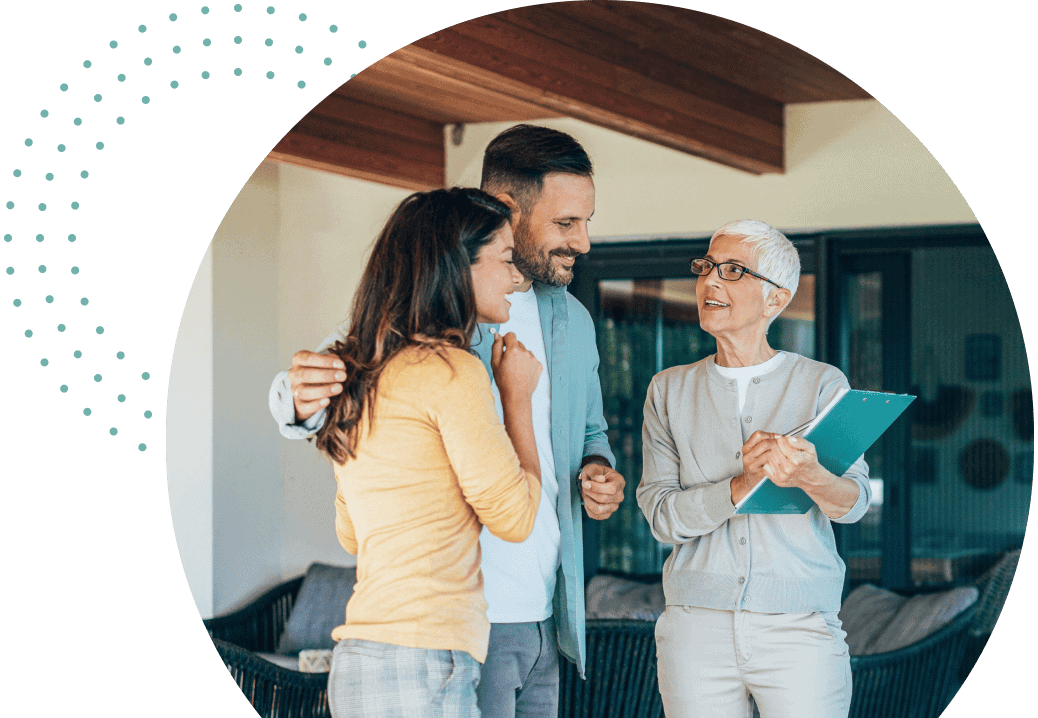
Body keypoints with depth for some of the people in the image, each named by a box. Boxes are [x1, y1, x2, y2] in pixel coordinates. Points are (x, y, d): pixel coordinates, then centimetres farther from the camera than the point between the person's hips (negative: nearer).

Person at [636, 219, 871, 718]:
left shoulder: (822, 384, 3)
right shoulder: (670, 390, 8)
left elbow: (854, 502, -7)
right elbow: (662, 515, -2)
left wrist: (810, 477, -30)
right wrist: (742, 486, -19)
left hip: (800, 628, -1)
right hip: (696, 628, 2)